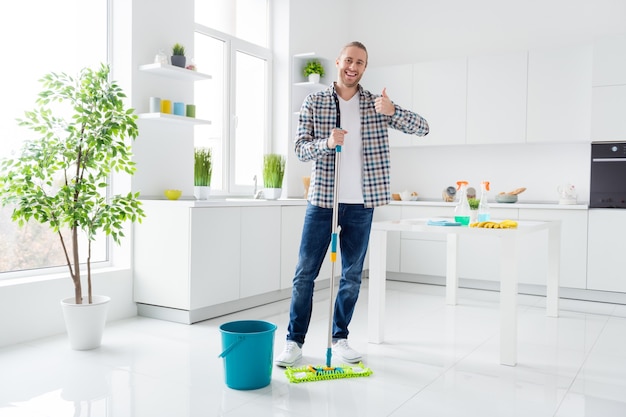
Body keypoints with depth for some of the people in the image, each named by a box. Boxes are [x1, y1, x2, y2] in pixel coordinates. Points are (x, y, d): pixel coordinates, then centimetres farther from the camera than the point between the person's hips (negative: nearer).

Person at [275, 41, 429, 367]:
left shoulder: (375, 104, 5)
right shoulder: (314, 102, 3)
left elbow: (422, 128, 0)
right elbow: (300, 149, -1)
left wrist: (392, 111, -19)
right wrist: (327, 142, -21)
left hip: (360, 204, 1)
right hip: (322, 200, -1)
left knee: (352, 276, 8)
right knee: (305, 273, 1)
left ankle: (340, 338, 23)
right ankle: (294, 340, 13)